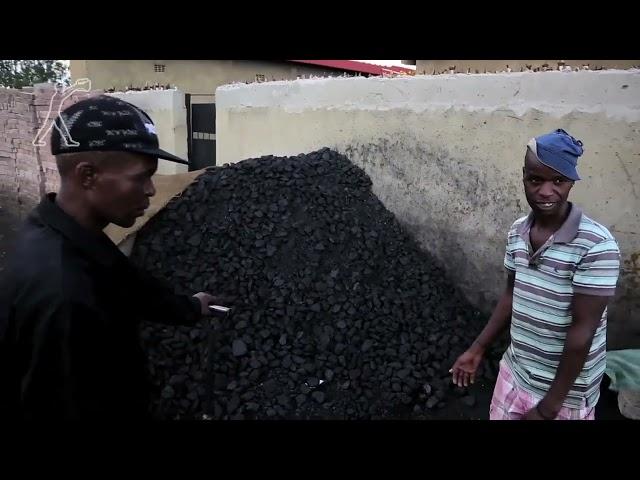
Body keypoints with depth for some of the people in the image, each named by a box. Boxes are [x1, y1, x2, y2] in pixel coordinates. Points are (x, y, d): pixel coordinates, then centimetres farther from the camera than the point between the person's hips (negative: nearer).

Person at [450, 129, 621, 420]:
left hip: (565, 389, -5)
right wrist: (478, 349, 10)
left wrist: (548, 407, -18)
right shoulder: (516, 233, -4)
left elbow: (582, 330, -22)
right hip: (515, 372, 5)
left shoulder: (596, 246, -23)